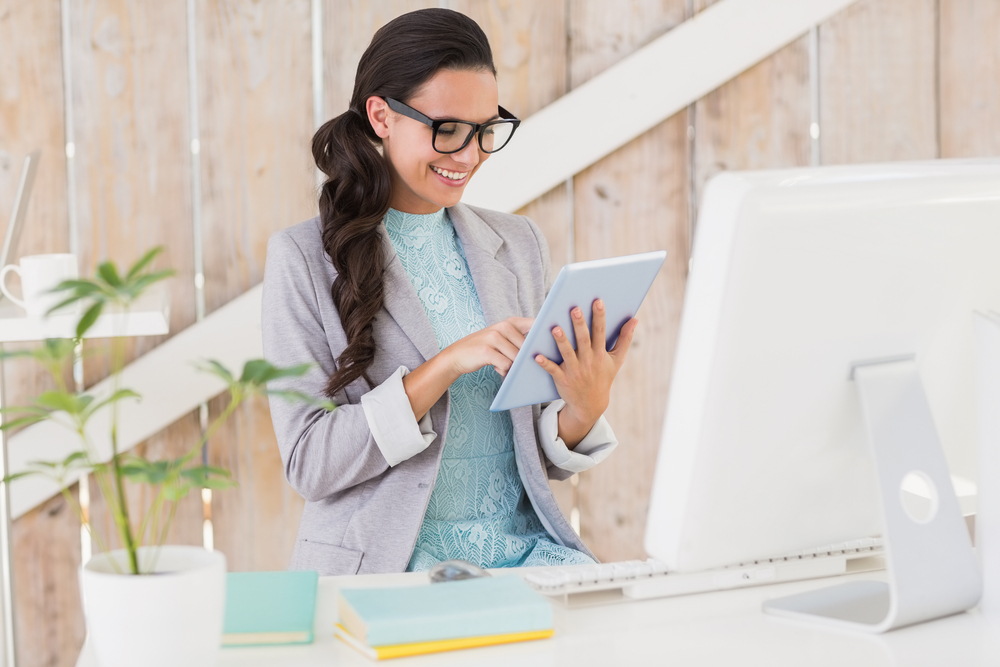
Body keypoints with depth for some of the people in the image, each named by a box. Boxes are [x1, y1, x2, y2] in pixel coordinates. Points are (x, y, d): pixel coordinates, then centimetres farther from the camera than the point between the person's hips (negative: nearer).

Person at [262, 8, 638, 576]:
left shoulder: (519, 246, 13)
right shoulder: (305, 258, -1)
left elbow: (544, 461, 14)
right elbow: (308, 464, -9)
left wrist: (585, 408, -10)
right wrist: (446, 366, -18)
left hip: (527, 548, 4)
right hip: (386, 560, -4)